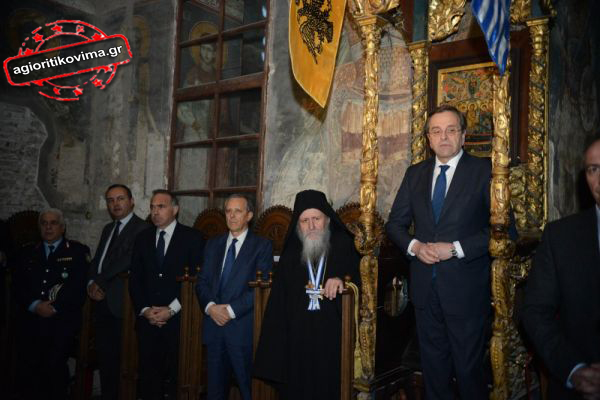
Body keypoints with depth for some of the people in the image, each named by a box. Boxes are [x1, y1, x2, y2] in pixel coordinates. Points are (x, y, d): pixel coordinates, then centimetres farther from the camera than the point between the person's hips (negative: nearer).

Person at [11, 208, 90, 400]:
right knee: (26, 372, -3)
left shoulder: (78, 251, 6)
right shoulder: (26, 253, 17)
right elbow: (17, 286, 8)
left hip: (62, 323, -3)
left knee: (55, 371, -8)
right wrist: (35, 305, -7)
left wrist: (55, 307, -10)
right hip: (30, 322, 3)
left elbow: (80, 286, -4)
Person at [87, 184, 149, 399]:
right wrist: (92, 283, -1)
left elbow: (127, 261, -17)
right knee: (104, 355, 13)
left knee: (119, 357, -3)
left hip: (120, 303, -8)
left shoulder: (141, 228, -9)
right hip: (101, 301, 8)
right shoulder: (108, 228, 20)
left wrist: (98, 282, -11)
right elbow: (97, 260, 17)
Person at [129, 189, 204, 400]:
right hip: (147, 320, 4)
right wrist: (144, 309, -2)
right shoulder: (142, 238, 13)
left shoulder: (192, 237, -1)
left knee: (176, 377, -1)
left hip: (179, 320, -3)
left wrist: (171, 310, -10)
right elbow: (134, 278, 11)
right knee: (147, 375, 6)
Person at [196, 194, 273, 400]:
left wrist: (231, 310, -15)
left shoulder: (262, 246, -2)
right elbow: (202, 282, 9)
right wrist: (211, 306, -9)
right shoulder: (213, 244, 13)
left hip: (243, 328, -4)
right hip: (214, 325, 5)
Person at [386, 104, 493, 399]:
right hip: (425, 286, 4)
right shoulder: (415, 173, 8)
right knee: (433, 366, 18)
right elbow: (395, 223, 9)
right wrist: (414, 246, -10)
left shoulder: (484, 171, -5)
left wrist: (456, 248, -18)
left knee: (469, 367, 9)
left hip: (466, 288, -4)